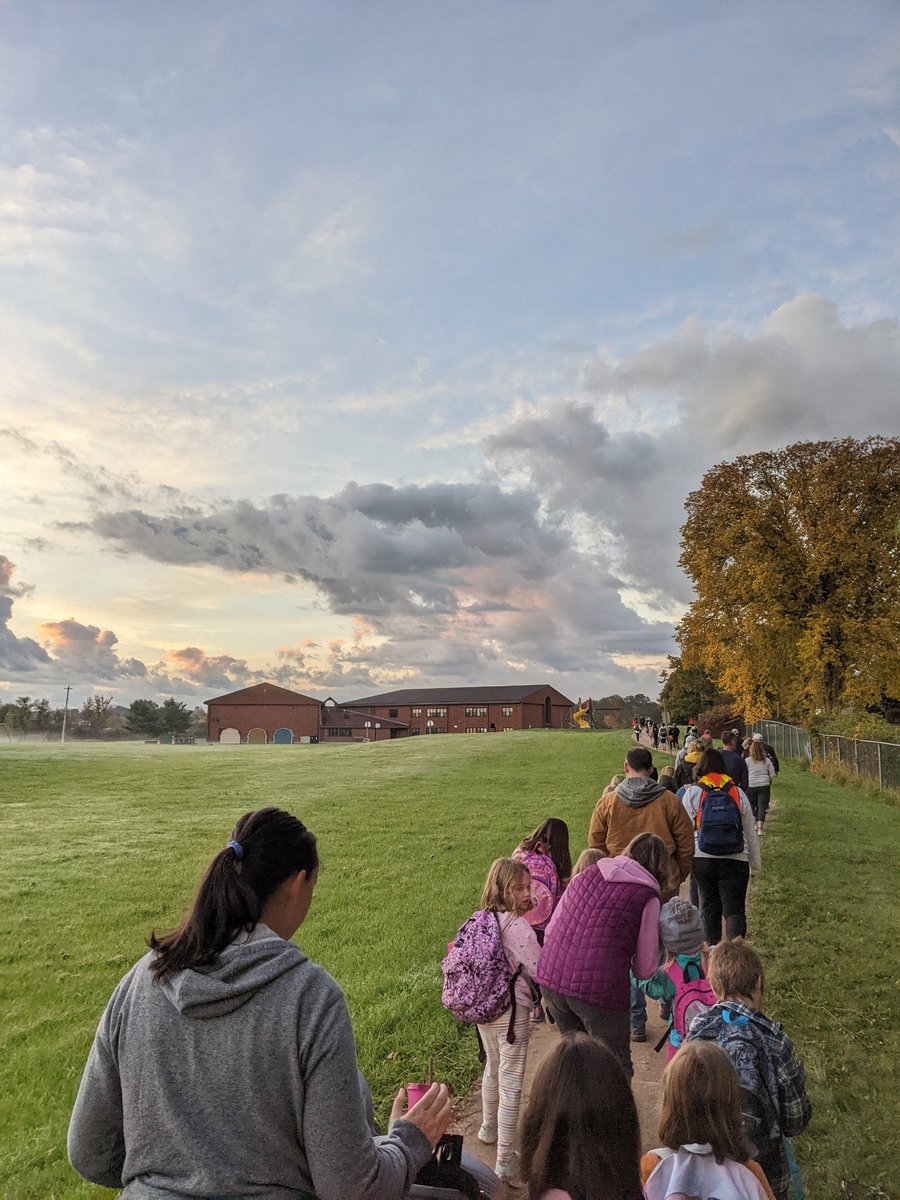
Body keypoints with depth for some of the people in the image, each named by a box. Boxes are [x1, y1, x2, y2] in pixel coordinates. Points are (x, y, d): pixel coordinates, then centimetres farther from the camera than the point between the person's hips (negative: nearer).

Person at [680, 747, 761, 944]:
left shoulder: (692, 792, 0)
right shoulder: (738, 792, 6)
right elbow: (750, 831, 12)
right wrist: (755, 862, 21)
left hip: (702, 859, 0)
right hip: (735, 859, 0)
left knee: (709, 906, 14)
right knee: (735, 909, 2)